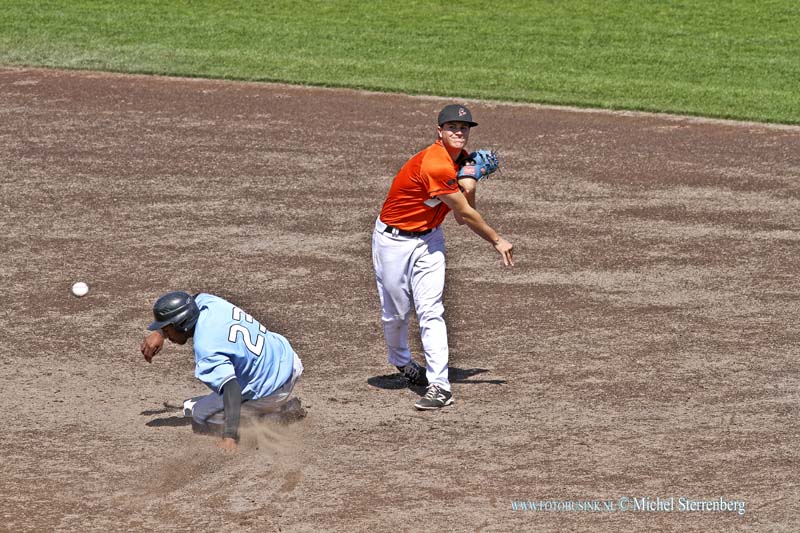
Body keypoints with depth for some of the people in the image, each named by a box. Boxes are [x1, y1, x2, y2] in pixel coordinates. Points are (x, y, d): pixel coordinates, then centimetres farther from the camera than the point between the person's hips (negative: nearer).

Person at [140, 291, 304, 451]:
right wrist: (158, 334, 12)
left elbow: (231, 388, -43)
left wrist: (229, 437, -50)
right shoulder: (207, 302, -8)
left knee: (200, 418, -1)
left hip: (272, 391, -8)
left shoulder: (206, 351, -32)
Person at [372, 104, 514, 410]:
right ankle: (400, 361, 35)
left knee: (430, 311, -9)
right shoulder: (435, 164, -27)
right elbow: (465, 214, -19)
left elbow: (462, 216, -1)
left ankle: (439, 385, -17)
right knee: (395, 311, 4)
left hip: (429, 239, 6)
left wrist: (469, 180, -16)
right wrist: (497, 241, -9)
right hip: (393, 240, -6)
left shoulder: (461, 160, 1)